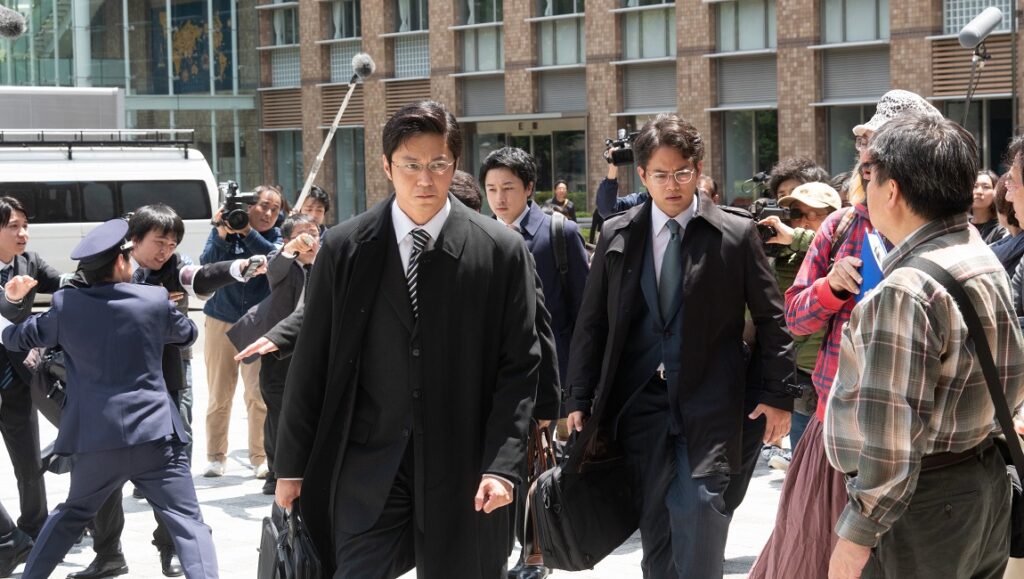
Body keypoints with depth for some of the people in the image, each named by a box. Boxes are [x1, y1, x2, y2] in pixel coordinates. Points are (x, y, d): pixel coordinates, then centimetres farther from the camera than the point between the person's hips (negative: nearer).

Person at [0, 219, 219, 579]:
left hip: (95, 439, 3)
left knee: (72, 514, 25)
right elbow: (187, 334, 19)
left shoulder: (66, 305, 1)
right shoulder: (156, 300, -1)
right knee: (188, 522, -1)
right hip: (153, 434, -3)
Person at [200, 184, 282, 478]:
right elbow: (206, 266, -12)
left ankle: (260, 457, 4)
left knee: (258, 393, -8)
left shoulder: (275, 236, 2)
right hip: (221, 321, 0)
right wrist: (222, 236, -26)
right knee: (219, 395, 4)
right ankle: (216, 457, 16)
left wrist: (247, 232, -28)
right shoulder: (221, 230, 0)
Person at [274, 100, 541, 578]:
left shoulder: (502, 252, -1)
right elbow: (311, 363, 4)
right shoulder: (345, 248, 1)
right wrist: (293, 466, 5)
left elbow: (519, 366, -1)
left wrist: (502, 465, -11)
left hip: (463, 470, 0)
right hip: (367, 468, 1)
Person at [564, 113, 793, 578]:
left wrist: (777, 395, 0)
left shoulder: (737, 235, 0)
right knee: (654, 525, 8)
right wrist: (579, 400, 5)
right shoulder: (616, 235, 6)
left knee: (699, 509, -16)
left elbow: (771, 320, 4)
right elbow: (592, 323, 9)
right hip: (639, 401, 3)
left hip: (708, 405, -3)